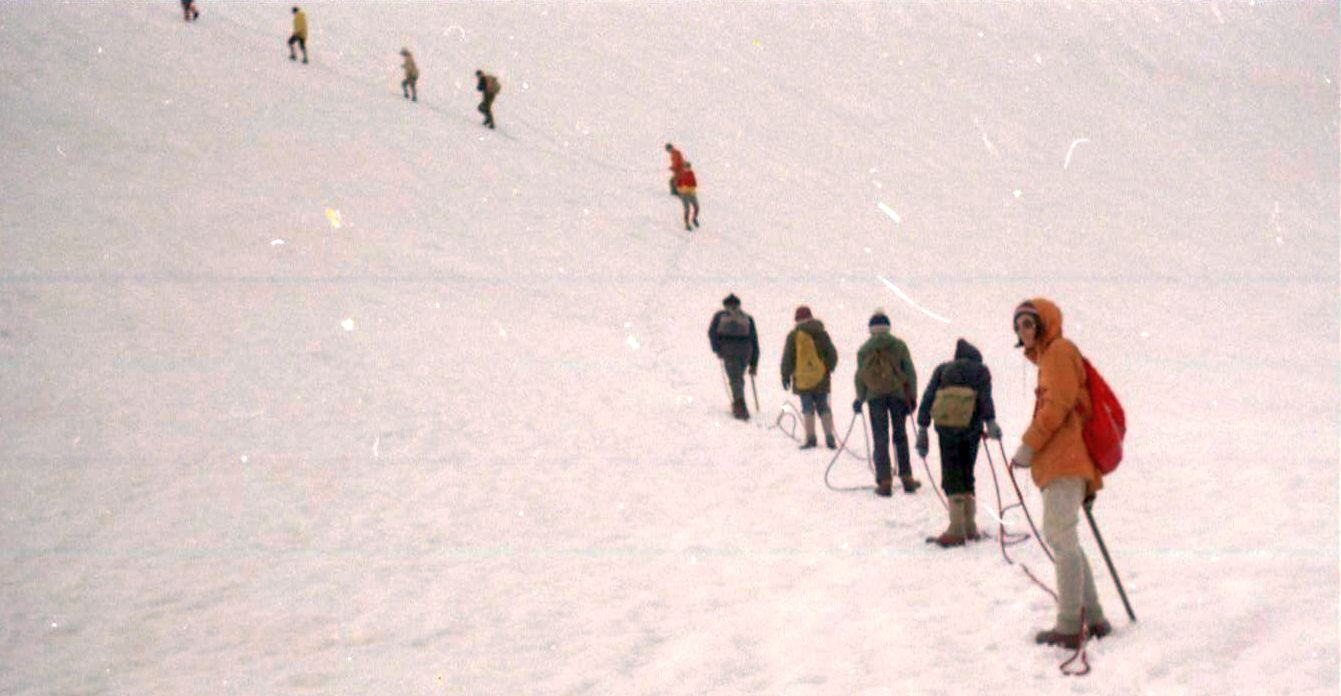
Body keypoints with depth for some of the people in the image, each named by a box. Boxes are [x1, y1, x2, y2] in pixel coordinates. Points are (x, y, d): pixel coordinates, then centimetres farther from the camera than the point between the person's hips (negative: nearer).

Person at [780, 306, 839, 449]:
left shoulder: (794, 336, -5)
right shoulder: (822, 334, 6)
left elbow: (787, 358, -4)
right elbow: (832, 355, 10)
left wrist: (786, 376, 5)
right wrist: (828, 369, 25)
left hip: (803, 379, -3)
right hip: (821, 378, 3)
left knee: (808, 409, 0)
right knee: (824, 408, 9)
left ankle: (811, 439, -6)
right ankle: (830, 438, 5)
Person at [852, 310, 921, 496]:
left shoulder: (863, 350, 1)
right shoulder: (899, 345, 0)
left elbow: (859, 376, 1)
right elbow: (910, 372, -2)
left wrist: (860, 399, 13)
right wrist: (912, 397, 3)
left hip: (875, 397, 0)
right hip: (897, 394, 0)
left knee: (880, 439, 4)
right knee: (900, 436, 13)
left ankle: (884, 482, -1)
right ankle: (906, 478, 13)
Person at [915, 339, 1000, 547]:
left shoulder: (943, 369, 21)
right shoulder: (981, 370, 19)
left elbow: (928, 398, 9)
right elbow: (985, 396, 0)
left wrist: (922, 429, 6)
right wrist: (991, 422, -10)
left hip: (946, 425, -1)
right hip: (971, 426, 1)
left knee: (951, 475, -1)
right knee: (967, 474, 14)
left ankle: (957, 528, -13)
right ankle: (970, 526, 12)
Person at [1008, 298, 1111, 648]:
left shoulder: (1059, 351, -4)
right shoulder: (1048, 356, 25)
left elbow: (1058, 404, -15)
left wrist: (1028, 446, -14)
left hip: (1065, 460, -11)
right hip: (1061, 462, 11)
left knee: (1061, 539, -13)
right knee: (1063, 539, 14)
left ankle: (1069, 627, -15)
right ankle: (1093, 617, 18)